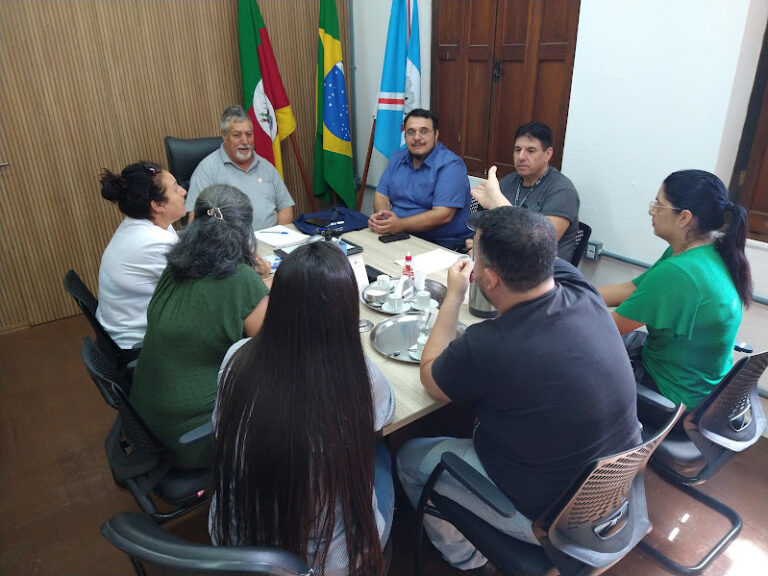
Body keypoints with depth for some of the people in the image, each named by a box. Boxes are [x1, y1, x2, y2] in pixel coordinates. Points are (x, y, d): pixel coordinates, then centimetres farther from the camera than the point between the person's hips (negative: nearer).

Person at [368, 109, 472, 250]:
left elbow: (443, 215, -21)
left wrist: (400, 225, -28)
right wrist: (381, 216, -14)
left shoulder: (450, 165, -12)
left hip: (441, 244, -6)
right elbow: (381, 195, 10)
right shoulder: (397, 158, 11)